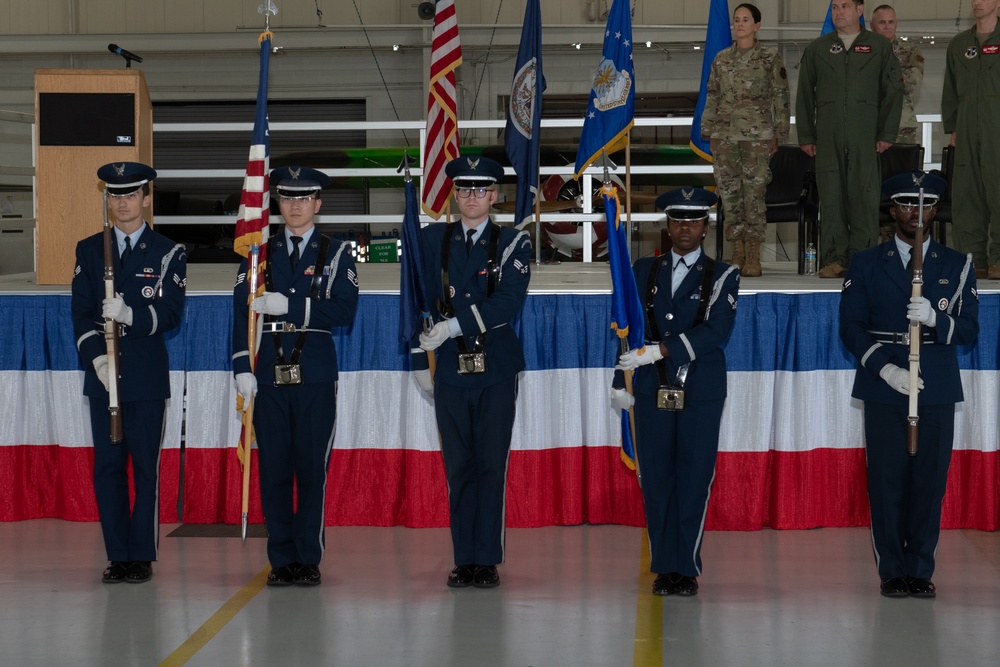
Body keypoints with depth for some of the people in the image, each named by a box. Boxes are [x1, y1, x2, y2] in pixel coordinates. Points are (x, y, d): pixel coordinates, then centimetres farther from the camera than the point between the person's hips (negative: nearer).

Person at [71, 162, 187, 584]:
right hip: (102, 374, 3)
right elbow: (80, 313, 6)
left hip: (147, 375, -2)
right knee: (107, 466, 3)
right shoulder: (89, 250, 11)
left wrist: (131, 315, -22)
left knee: (146, 467, -2)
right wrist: (97, 358, -8)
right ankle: (118, 556, 11)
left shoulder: (168, 253, 4)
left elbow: (170, 314, -4)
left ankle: (142, 556, 5)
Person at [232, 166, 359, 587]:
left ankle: (309, 559, 7)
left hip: (315, 375, -2)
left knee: (312, 469, -1)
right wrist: (243, 368, -4)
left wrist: (289, 306, -14)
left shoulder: (336, 254, 6)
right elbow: (242, 312, 6)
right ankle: (282, 559, 10)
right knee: (273, 469, 2)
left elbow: (344, 310, -6)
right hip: (270, 375, 2)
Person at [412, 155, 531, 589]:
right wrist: (419, 358, 4)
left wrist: (454, 326, -18)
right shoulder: (432, 240, 9)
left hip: (496, 370, -2)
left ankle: (487, 561, 5)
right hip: (450, 370, 2)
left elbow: (509, 301, -11)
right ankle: (464, 561, 11)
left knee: (491, 467, 0)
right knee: (458, 467, 5)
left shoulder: (513, 243, 3)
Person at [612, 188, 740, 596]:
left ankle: (686, 569, 5)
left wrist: (660, 350, -19)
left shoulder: (722, 276, 3)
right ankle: (664, 567, 11)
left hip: (701, 393, -2)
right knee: (656, 479, 3)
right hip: (652, 391, 2)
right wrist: (620, 381, 8)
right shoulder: (644, 271, 11)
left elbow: (715, 332, -11)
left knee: (693, 480, -2)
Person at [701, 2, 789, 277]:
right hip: (725, 134, 4)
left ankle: (753, 257, -1)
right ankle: (737, 252, 10)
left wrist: (777, 135, -4)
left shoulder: (770, 59, -1)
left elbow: (780, 98, -1)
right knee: (729, 192, 2)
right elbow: (712, 97, 13)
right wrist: (709, 132, 9)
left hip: (757, 134, -4)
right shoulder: (721, 59, 10)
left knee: (754, 192, -5)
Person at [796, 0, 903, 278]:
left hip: (865, 138, -1)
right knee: (830, 197, -1)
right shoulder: (817, 49, 13)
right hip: (827, 138, 2)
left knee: (865, 196, -4)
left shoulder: (879, 47, 8)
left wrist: (887, 133, -1)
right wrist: (806, 136, 5)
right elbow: (804, 95, 12)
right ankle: (834, 259, 3)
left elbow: (893, 92, 6)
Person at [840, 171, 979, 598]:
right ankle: (892, 571, 8)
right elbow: (851, 327, 3)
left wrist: (934, 319, -18)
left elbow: (968, 330, 3)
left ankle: (921, 570, 9)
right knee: (886, 482, -1)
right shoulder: (866, 264, 8)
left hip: (936, 391, 1)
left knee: (930, 481, 0)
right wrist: (885, 368, -11)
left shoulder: (957, 266, 10)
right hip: (883, 391, -1)